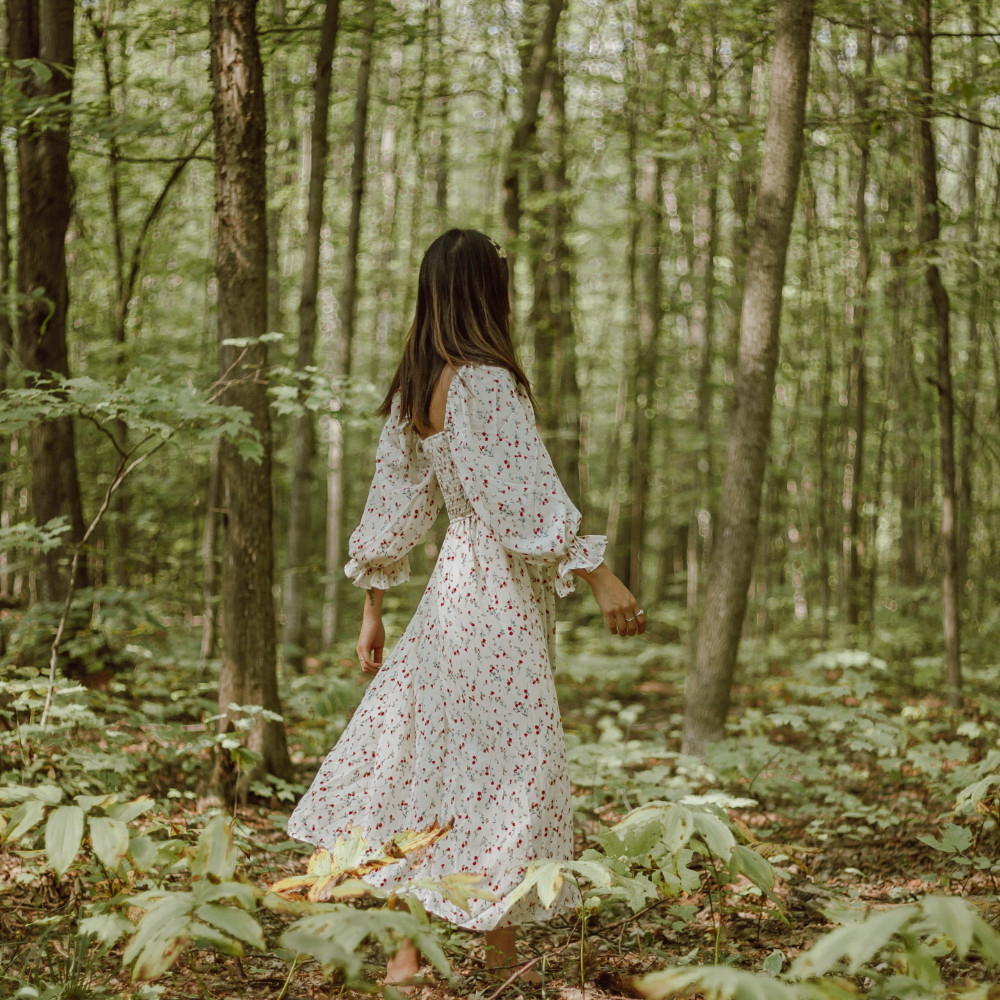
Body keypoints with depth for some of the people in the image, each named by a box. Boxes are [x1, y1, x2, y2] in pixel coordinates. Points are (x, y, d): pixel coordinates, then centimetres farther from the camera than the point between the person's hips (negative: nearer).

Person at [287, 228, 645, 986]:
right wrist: (600, 577, -20)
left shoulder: (417, 389, 11)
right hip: (498, 592, -9)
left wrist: (374, 610, 18)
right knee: (501, 763, -3)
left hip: (457, 582, 9)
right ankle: (500, 954, 2)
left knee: (435, 760, 11)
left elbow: (393, 508, 13)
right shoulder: (485, 383, -15)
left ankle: (408, 952, 16)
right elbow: (527, 497, -21)